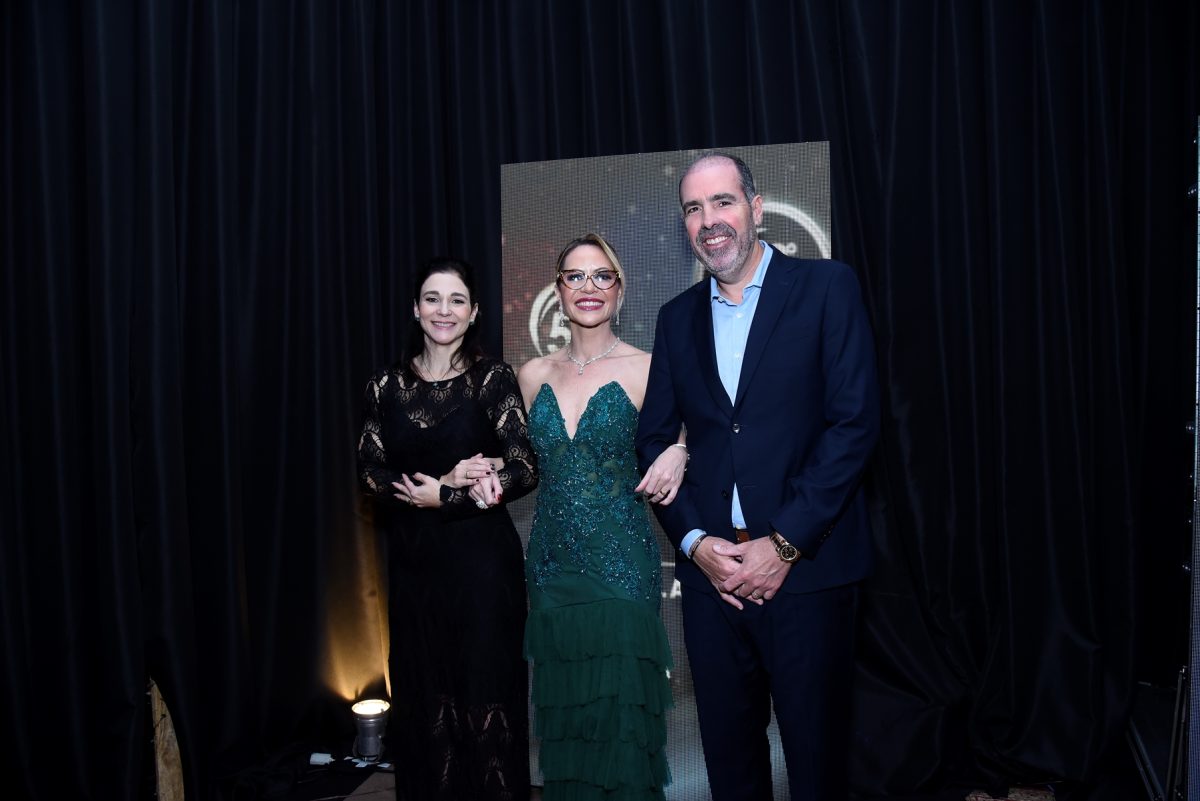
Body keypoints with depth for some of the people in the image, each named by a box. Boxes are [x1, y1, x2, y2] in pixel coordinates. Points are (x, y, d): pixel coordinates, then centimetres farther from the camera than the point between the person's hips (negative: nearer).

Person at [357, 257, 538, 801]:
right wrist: (450, 480, -15)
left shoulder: (492, 378, -4)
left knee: (486, 699, 4)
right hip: (412, 561, 3)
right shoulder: (385, 387, 5)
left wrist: (439, 496, -13)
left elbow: (525, 471, -11)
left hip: (481, 558, -3)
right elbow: (372, 476, -2)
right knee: (423, 700, 12)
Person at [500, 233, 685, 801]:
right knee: (563, 711, 12)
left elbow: (688, 437, 4)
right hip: (551, 562, 4)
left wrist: (679, 452, -17)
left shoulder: (646, 370, -3)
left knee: (619, 707, 2)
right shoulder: (534, 375, 9)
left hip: (621, 561, -4)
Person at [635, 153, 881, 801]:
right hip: (710, 567, 4)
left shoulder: (826, 288, -1)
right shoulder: (677, 317, 12)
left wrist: (785, 543, -13)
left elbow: (855, 420, -9)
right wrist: (695, 542, -4)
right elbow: (653, 439, 10)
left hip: (806, 568, -3)